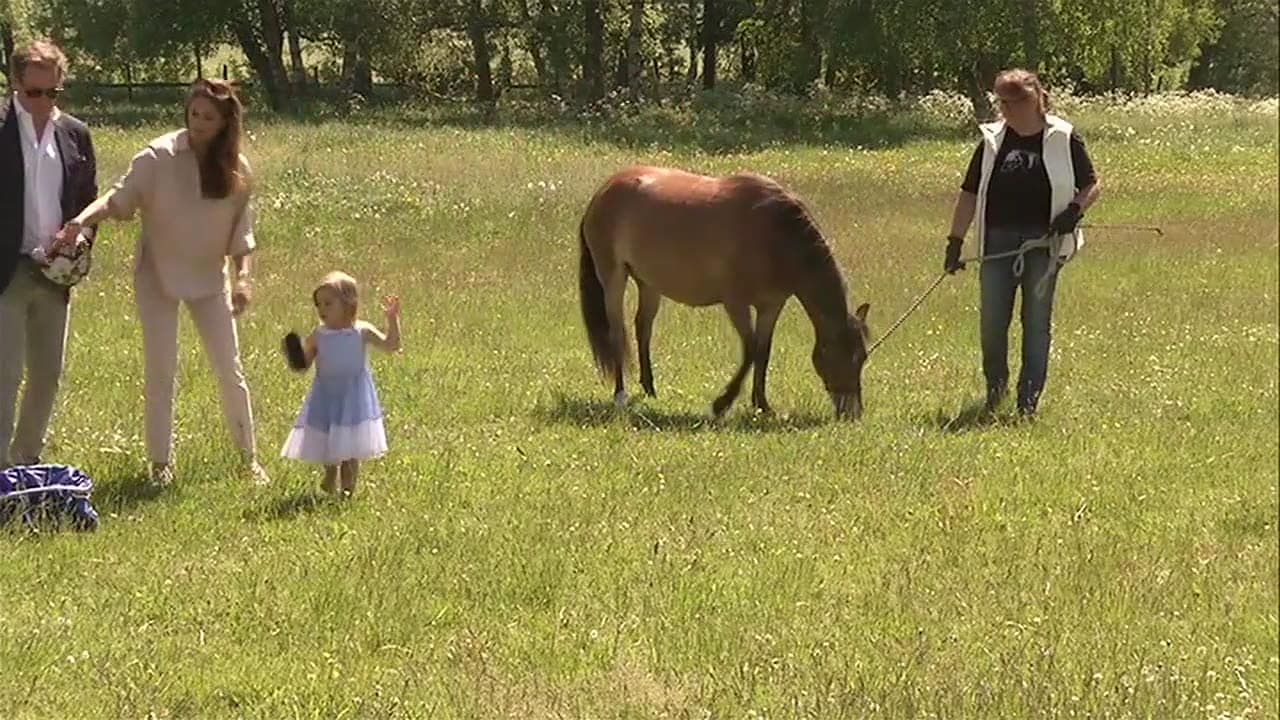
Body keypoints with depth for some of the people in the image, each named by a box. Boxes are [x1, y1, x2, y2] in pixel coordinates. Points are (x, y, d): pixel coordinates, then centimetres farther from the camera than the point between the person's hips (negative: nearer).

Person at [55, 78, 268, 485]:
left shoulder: (237, 171, -5)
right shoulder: (159, 157, -14)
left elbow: (241, 231, 1)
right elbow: (120, 199, -20)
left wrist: (243, 277, -10)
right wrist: (82, 219, -37)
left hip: (208, 275, 2)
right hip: (158, 273, -2)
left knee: (230, 370, 5)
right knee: (161, 372, -1)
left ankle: (249, 457, 17)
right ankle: (160, 462, 9)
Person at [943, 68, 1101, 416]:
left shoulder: (1063, 139, 1)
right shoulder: (993, 141, 9)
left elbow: (1091, 187, 7)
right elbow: (970, 193, 11)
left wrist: (1074, 210, -13)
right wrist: (955, 241, 6)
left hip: (1043, 242, -2)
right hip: (998, 241, 2)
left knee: (1036, 322, 0)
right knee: (991, 322, 1)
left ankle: (1029, 398, 7)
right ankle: (995, 388, 24)